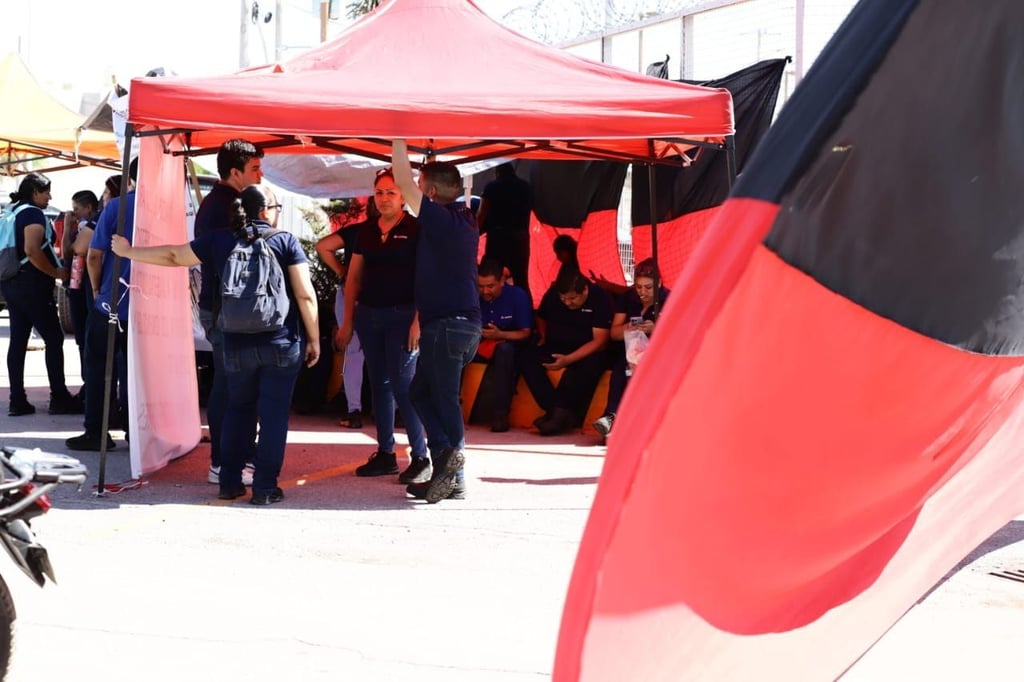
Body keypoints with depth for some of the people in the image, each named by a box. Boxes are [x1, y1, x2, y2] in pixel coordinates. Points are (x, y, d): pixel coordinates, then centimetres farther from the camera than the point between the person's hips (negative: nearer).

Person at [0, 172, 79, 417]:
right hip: (32, 284, -9)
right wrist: (56, 272, -16)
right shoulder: (33, 214, -12)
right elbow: (31, 250, -25)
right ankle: (59, 398, -1)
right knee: (54, 339, -2)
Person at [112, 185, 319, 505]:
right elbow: (305, 295, -7)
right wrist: (314, 339, 2)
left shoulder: (220, 241, 5)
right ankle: (265, 487, 2)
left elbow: (173, 255, 13)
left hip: (237, 345, 3)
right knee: (274, 412, 2)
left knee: (238, 409, 18)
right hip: (282, 345, -3)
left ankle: (229, 482, 18)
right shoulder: (286, 241, -3)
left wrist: (129, 252, 28)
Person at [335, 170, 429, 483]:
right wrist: (347, 321, 11)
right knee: (379, 383, 9)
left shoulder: (416, 230, -5)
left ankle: (420, 457, -4)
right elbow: (354, 277, 14)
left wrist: (418, 320, -17)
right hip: (368, 314, 6)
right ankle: (385, 454, 16)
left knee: (402, 384, -10)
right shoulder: (365, 231, 11)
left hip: (401, 315, -6)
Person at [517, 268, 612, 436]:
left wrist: (568, 359, -27)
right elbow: (541, 318, 23)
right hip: (554, 349, 4)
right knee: (527, 356, -23)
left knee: (592, 364, -39)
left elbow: (600, 341, -18)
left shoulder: (600, 298, -13)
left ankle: (559, 411, -28)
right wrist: (543, 337, 2)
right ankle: (560, 412, -33)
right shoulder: (552, 294, 1)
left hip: (586, 352, -4)